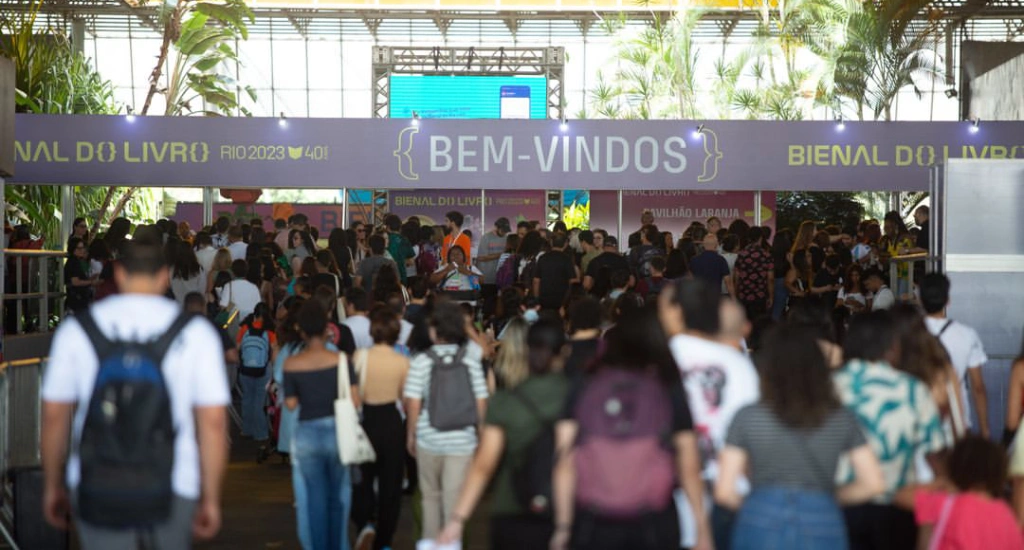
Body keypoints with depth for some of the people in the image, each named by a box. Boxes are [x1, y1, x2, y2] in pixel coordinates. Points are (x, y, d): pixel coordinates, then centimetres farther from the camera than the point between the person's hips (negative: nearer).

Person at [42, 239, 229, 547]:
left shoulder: (75, 330, 0)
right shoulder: (196, 333, -4)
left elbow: (53, 417, 3)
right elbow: (213, 422, -7)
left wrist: (52, 486, 15)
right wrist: (211, 499, 0)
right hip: (173, 487, 0)